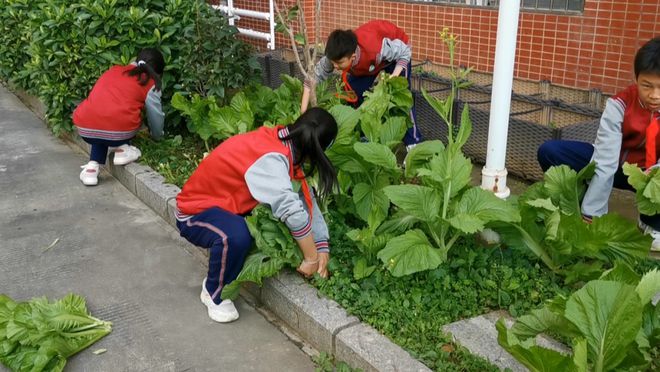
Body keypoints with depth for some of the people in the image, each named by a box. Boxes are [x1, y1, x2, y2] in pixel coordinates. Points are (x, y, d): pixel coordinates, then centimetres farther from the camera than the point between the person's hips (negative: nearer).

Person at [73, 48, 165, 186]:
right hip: (118, 131, -3)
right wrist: (157, 136, 41)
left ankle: (92, 167, 21)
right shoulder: (150, 85, 12)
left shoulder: (113, 70, 26)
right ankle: (122, 150, 13)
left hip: (85, 129, 3)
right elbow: (156, 116, 20)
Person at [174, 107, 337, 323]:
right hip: (195, 213, -8)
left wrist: (322, 247, -10)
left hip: (225, 205, 8)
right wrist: (311, 258, -26)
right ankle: (213, 293, -8)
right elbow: (293, 211, -38)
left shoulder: (281, 143, -5)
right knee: (236, 236, -37)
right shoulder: (271, 158, -32)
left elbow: (305, 197, -5)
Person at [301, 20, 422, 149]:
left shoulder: (377, 49, -47)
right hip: (367, 58, 4)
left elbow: (405, 52, -29)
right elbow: (313, 77, -24)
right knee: (354, 92, -3)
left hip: (396, 49, -4)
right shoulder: (336, 56, -34)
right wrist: (303, 111, -28)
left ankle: (413, 142, 1)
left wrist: (394, 77, -42)